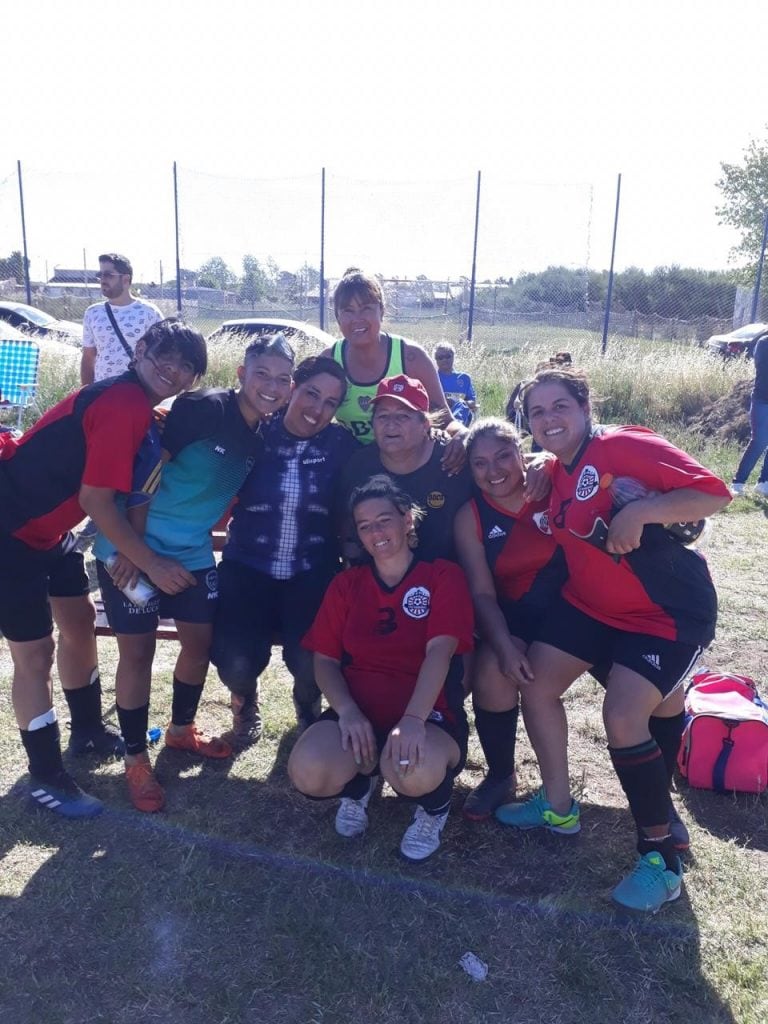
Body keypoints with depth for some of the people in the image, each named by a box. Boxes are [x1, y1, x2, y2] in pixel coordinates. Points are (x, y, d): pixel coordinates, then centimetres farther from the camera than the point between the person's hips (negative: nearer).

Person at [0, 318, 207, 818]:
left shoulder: (135, 403, 6)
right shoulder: (124, 407, -25)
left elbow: (132, 490, 6)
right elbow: (96, 501, -24)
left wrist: (127, 555, -7)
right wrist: (152, 564, -18)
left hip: (50, 527, 10)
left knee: (80, 621, 19)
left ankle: (88, 730, 40)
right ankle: (47, 778, 16)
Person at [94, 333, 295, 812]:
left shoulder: (266, 436, 1)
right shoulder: (204, 407, -20)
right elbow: (147, 470, -19)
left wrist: (198, 529, 8)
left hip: (193, 553, 7)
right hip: (133, 547, -6)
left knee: (202, 641, 12)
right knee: (139, 650, 1)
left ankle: (181, 728, 37)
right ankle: (136, 758, 18)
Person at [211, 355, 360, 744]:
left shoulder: (342, 445, -1)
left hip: (314, 573, 0)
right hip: (248, 568, 0)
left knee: (310, 663, -20)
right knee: (235, 663, -19)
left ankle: (308, 703, 20)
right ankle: (245, 701, 21)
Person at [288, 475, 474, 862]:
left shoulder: (444, 575, -2)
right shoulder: (346, 584, 10)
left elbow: (440, 650, -16)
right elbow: (324, 659, 5)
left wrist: (413, 719, -30)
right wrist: (347, 710, -15)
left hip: (428, 714, -3)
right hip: (358, 711, 3)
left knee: (415, 772, -38)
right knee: (308, 773, -28)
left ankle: (433, 807, 4)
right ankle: (357, 782, 12)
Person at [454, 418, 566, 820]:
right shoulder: (471, 517, -3)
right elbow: (482, 593, -7)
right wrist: (503, 644, -21)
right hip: (518, 618, 1)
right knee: (491, 670, -25)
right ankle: (500, 777, 0)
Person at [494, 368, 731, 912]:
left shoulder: (626, 445, -20)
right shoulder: (553, 476, 4)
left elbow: (714, 492, -25)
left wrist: (640, 511, -36)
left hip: (669, 610, -8)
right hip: (592, 603, 8)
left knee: (622, 717, -19)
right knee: (537, 683, 2)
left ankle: (661, 856, 4)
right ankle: (558, 806, 24)